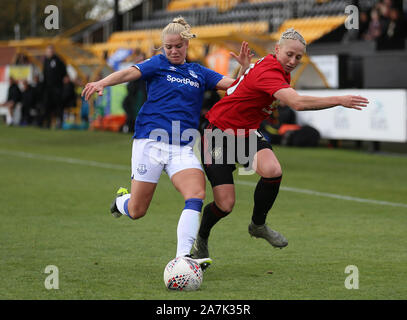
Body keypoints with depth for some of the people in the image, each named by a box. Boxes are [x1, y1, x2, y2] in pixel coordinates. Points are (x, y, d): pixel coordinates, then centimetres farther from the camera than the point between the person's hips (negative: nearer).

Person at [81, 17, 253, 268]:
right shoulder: (158, 64, 6)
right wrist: (102, 83, -29)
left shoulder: (199, 73, 17)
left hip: (183, 148, 3)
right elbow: (130, 73, -11)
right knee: (137, 211, -1)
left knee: (197, 195, -23)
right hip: (150, 141, -3)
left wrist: (245, 68, -5)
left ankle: (183, 257, -27)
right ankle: (122, 199, 37)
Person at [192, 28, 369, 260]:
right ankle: (201, 239, 24)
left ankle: (258, 225, 2)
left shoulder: (281, 72, 3)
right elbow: (297, 103, -42)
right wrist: (339, 100, -39)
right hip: (219, 135, -8)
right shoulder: (267, 72, -28)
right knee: (225, 204, -9)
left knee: (273, 171, -23)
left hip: (246, 133, 8)